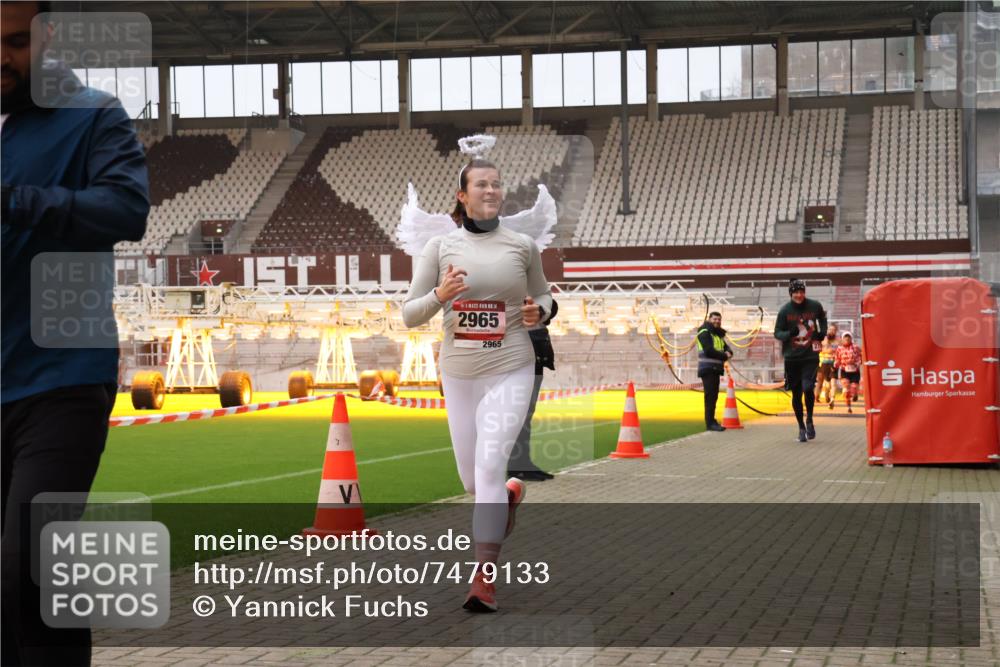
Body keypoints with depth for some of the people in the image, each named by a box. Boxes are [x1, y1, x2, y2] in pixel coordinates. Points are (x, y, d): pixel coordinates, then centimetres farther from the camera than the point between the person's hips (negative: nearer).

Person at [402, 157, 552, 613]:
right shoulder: (440, 246, 0)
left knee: (489, 466, -18)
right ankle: (508, 495, 49)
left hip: (510, 371, -2)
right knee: (472, 479, 12)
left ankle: (484, 580, -15)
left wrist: (537, 312, -6)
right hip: (458, 373, 2)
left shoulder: (522, 246, 1)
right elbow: (409, 315, 0)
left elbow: (543, 295, 17)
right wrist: (440, 294, -20)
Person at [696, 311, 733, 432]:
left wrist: (728, 353, -11)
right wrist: (724, 356, -10)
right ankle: (710, 423, -11)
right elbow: (709, 351, -19)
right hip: (707, 369, -9)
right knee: (710, 395, -11)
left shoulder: (718, 334, 21)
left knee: (714, 396, 11)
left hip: (716, 369, 9)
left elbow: (727, 348, 13)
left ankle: (711, 421, 17)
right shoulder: (704, 332, -7)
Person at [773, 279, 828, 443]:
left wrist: (822, 332, 4)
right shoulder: (784, 311, -6)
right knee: (796, 393, 8)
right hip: (792, 357, 1)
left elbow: (822, 318, 21)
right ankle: (801, 427, 25)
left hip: (810, 356, -1)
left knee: (808, 388, -19)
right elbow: (777, 333, -2)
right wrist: (789, 334, -22)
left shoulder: (815, 306, -1)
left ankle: (809, 420, 6)